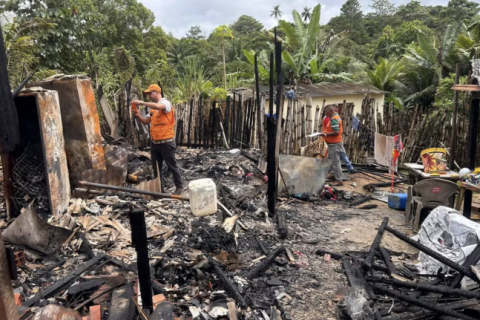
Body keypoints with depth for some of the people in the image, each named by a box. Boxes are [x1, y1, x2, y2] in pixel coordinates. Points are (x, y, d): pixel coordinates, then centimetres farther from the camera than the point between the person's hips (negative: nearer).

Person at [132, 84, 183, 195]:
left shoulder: (166, 103, -10)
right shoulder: (152, 107, 13)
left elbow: (158, 106, -33)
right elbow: (146, 122, 16)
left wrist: (141, 102, -25)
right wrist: (139, 116, -3)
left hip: (166, 142, -8)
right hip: (154, 142, 8)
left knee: (172, 166, 4)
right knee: (156, 167, 12)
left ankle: (179, 187, 18)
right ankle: (160, 188, 23)